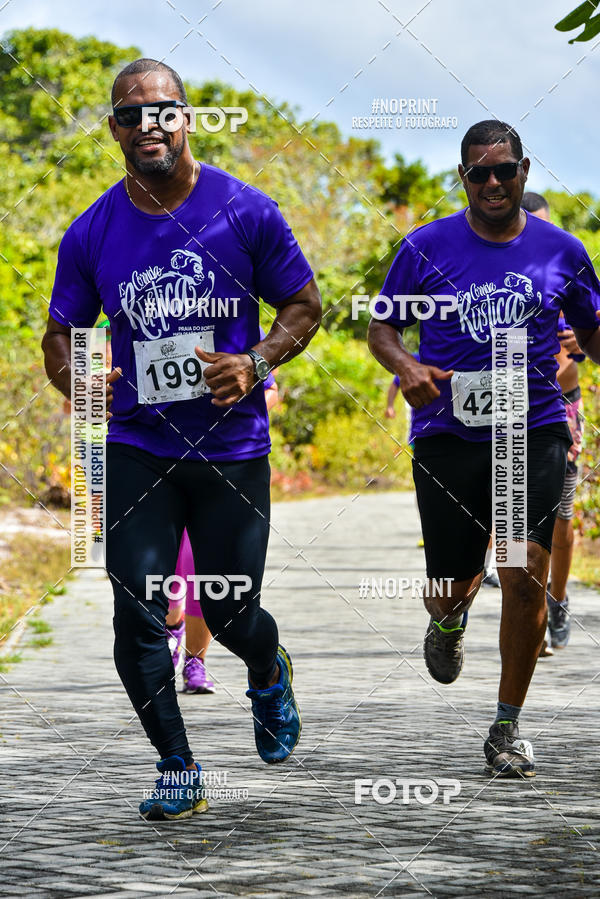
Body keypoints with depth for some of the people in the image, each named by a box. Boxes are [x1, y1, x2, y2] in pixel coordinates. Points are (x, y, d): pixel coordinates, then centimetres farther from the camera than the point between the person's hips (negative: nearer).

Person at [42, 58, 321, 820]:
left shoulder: (246, 212, -5)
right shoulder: (91, 235, -1)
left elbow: (304, 306, 4)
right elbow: (59, 335, 8)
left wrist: (257, 363, -14)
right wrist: (76, 380, -15)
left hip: (233, 449, -1)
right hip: (136, 450, 1)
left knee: (230, 615, 7)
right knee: (138, 617, -8)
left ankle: (270, 674, 44)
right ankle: (177, 770, 8)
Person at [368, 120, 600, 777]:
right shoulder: (427, 248, 2)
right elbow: (382, 327, 9)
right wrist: (406, 367, -12)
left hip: (535, 433, 0)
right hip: (449, 434, 0)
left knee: (526, 577, -14)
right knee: (452, 587, 4)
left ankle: (507, 729, -1)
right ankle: (449, 621, 46)